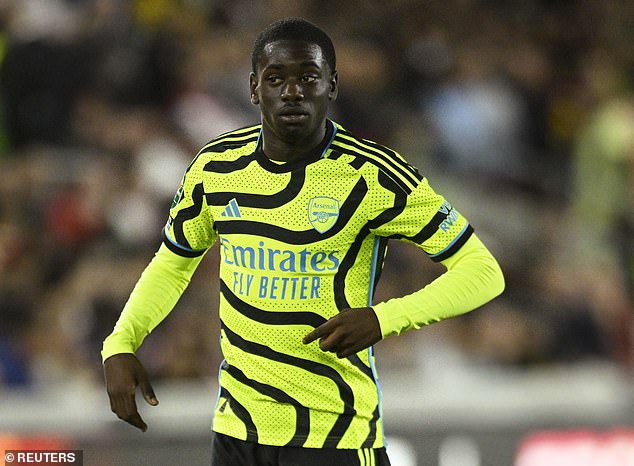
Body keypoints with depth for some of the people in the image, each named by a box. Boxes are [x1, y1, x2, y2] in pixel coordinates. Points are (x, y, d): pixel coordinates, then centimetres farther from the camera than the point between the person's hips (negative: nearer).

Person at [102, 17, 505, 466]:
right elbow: (173, 263, 20)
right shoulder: (216, 166, 2)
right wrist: (120, 345, 4)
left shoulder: (371, 176, -13)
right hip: (235, 429, 5)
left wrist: (382, 319, -25)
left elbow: (483, 272, -11)